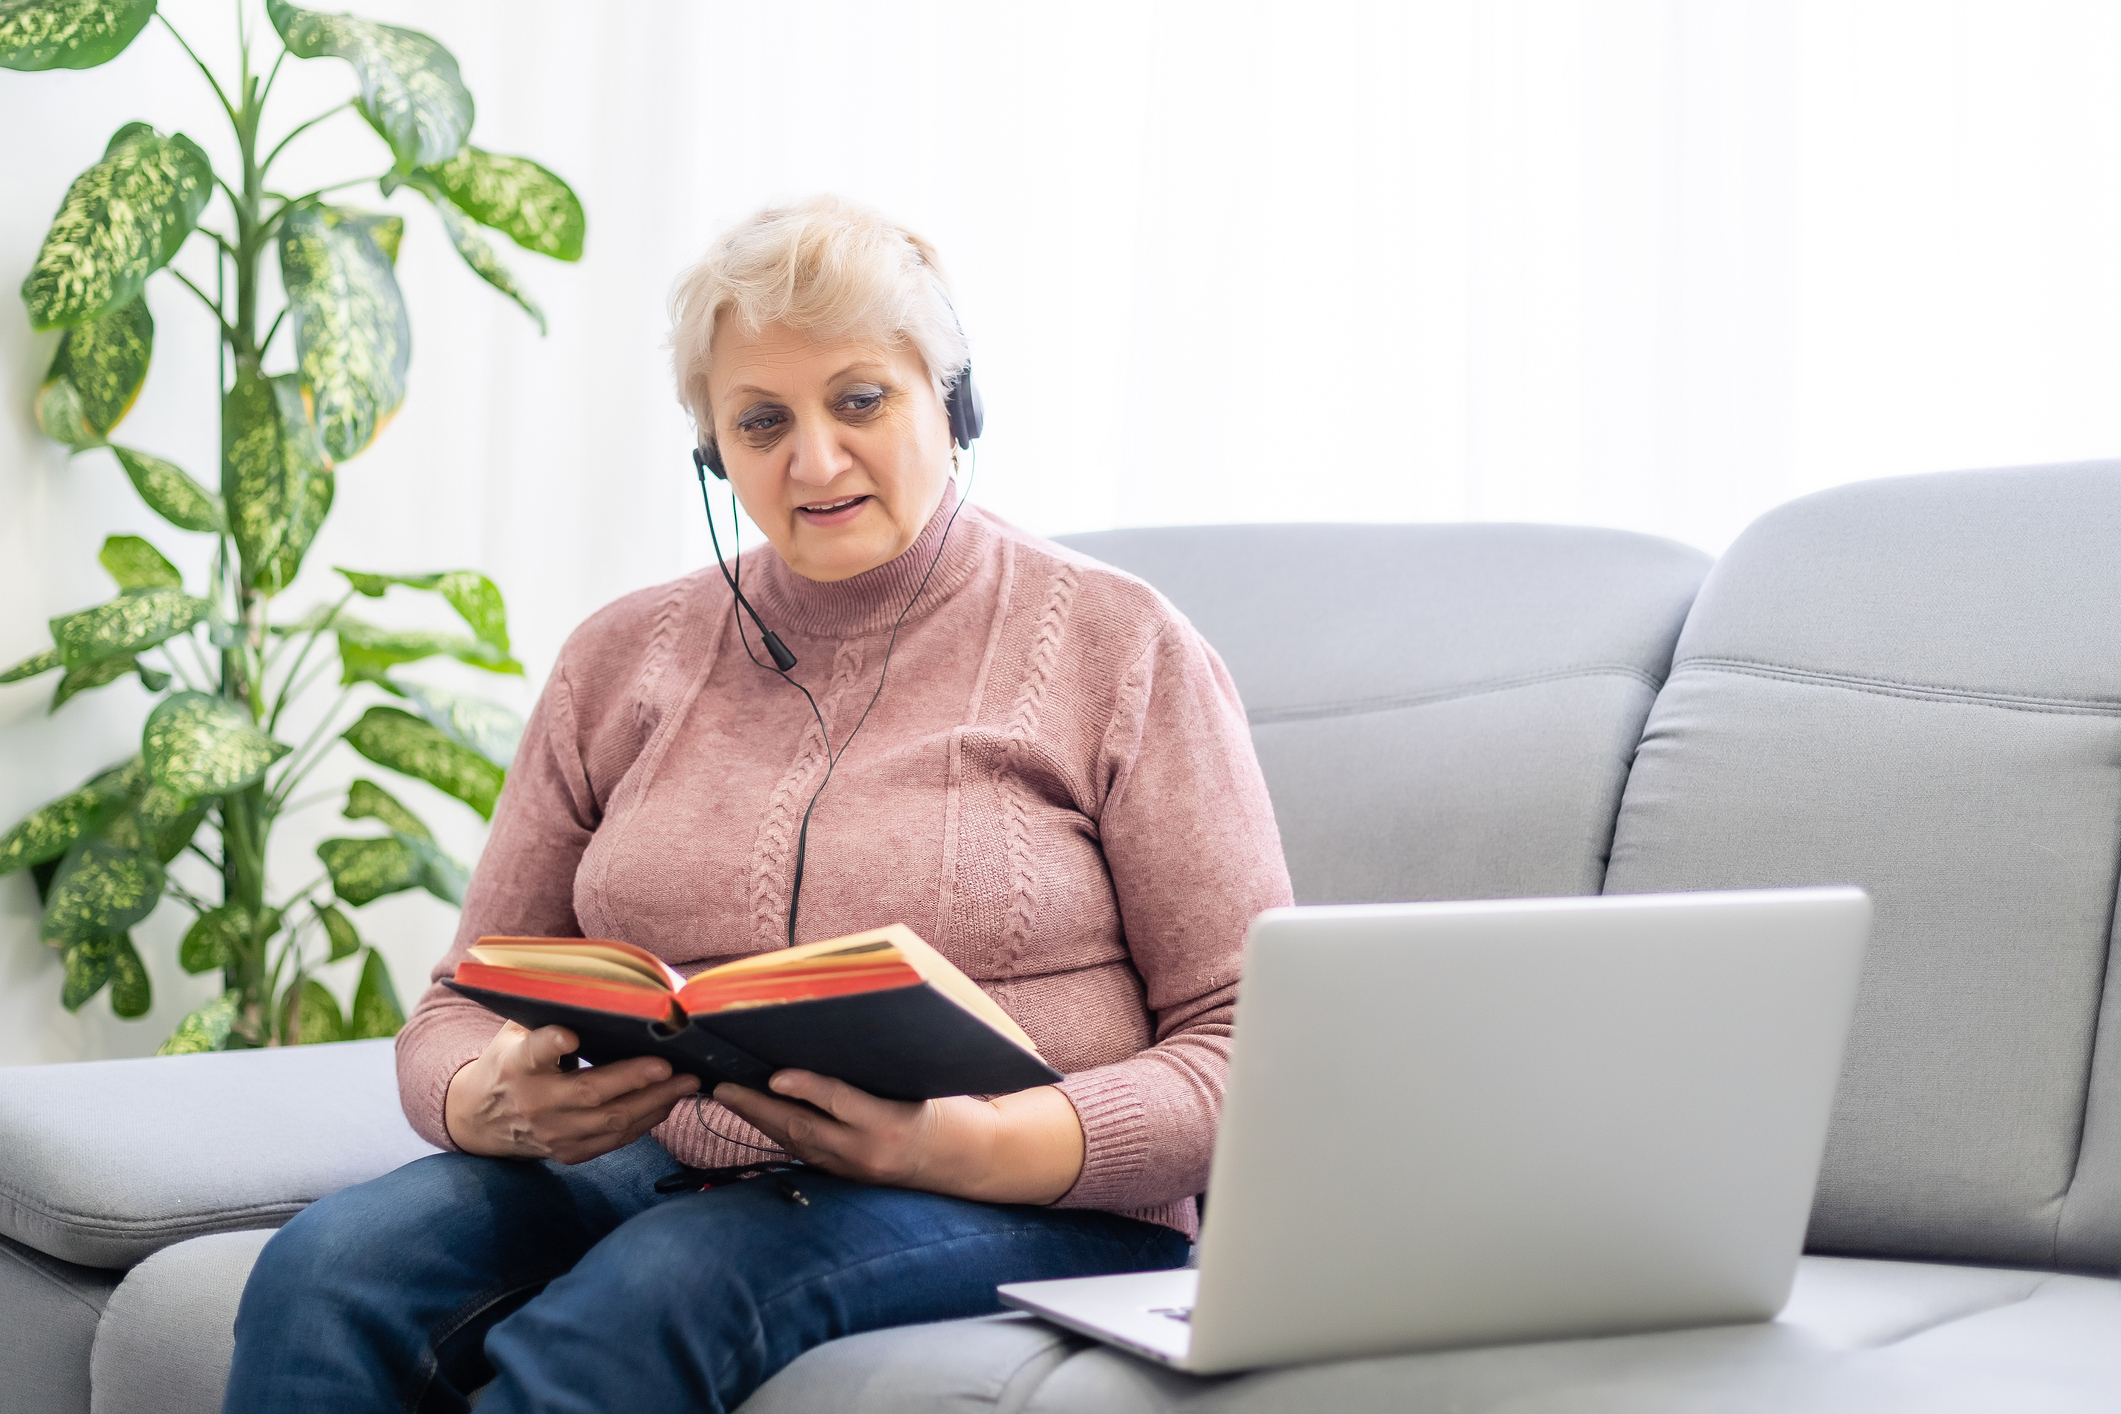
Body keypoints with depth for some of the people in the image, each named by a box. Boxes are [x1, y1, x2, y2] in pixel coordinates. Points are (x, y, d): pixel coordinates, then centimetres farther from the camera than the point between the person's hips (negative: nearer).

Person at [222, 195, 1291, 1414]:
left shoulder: (1119, 649, 3)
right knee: (328, 1271, -27)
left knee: (655, 1288, -35)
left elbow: (1254, 1050, -3)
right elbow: (466, 1007, 16)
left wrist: (983, 1147, -20)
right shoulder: (623, 661, 15)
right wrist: (499, 1104, -10)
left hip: (1021, 1213, -3)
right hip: (662, 1171, 4)